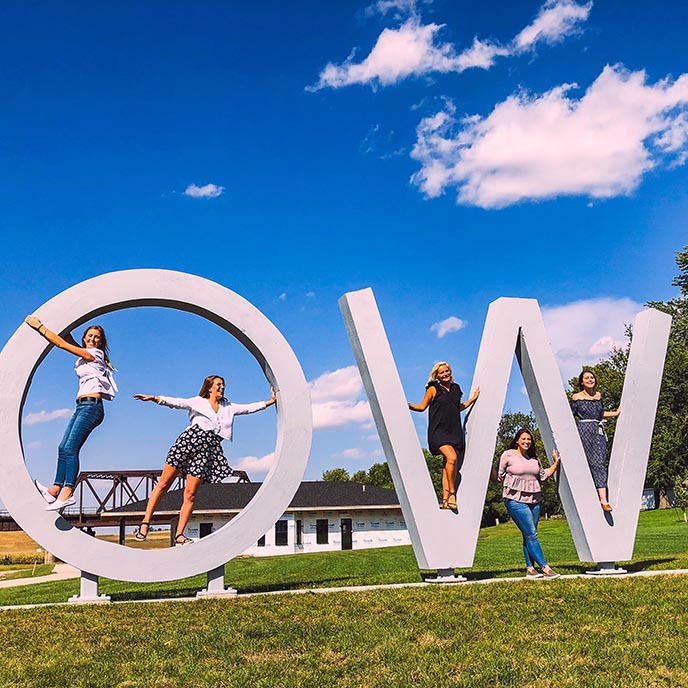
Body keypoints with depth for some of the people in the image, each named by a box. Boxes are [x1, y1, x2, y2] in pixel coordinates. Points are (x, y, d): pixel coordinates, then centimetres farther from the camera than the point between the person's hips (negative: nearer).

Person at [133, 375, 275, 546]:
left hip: (207, 450, 2)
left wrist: (271, 402, 12)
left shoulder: (228, 408, 23)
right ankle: (145, 523, 0)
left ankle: (179, 534, 0)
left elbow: (249, 408, 19)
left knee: (190, 494, -4)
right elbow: (175, 402, -2)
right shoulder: (198, 402, 11)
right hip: (188, 440, -2)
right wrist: (154, 398, -16)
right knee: (164, 483, -6)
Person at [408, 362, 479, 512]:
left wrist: (473, 399, 29)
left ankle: (445, 499, 3)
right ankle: (451, 493, -11)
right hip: (438, 431, -5)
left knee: (447, 465, 1)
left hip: (455, 431, 5)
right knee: (451, 458, -24)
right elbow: (422, 406, 8)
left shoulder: (456, 389, 16)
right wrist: (409, 406, -8)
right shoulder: (433, 389, 2)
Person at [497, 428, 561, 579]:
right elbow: (499, 476, 4)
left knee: (529, 535, 7)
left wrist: (556, 463, 15)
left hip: (534, 500, 6)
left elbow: (543, 475, 21)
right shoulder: (508, 455, -1)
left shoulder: (534, 458, 14)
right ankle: (545, 567, -9)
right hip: (516, 500, -6)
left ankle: (530, 569, 12)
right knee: (531, 534, -10)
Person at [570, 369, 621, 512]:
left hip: (599, 432, 4)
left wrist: (616, 413, 25)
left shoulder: (598, 396, 14)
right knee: (594, 463, -7)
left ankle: (604, 499, -11)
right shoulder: (577, 398, 1)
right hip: (585, 432, -4)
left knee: (601, 463, -6)